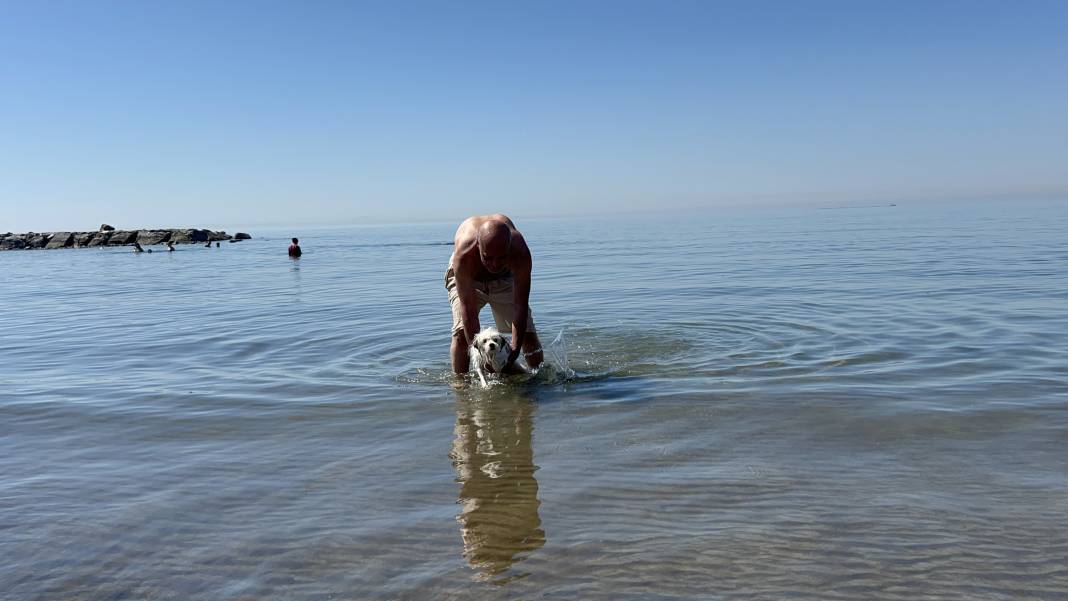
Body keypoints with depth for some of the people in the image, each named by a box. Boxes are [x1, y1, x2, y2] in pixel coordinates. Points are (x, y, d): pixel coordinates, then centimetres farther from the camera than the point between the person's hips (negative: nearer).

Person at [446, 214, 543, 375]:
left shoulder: (520, 253, -40)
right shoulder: (463, 254, -43)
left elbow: (521, 306, -35)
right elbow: (468, 310, -40)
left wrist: (514, 352, -40)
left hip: (505, 278, 1)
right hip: (466, 279, -1)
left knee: (527, 334, -3)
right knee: (462, 332, -21)